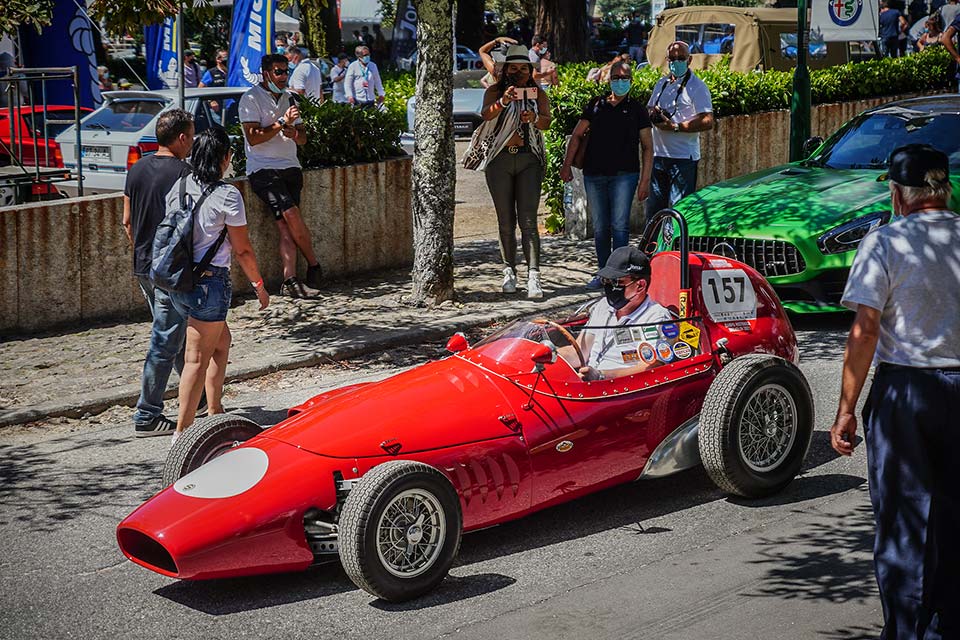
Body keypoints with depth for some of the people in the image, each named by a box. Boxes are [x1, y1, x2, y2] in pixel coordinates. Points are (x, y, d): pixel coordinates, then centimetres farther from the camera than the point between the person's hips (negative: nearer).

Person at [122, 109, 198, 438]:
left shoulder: (137, 169, 8)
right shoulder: (182, 172, -15)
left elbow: (128, 222, 14)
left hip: (143, 266, 8)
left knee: (177, 332, 21)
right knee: (165, 343, -3)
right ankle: (147, 416, 0)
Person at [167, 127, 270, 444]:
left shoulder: (178, 188, 5)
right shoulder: (227, 195, -13)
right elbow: (242, 250, -9)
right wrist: (259, 284, 3)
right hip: (210, 283, -7)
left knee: (221, 340, 24)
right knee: (197, 359, -2)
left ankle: (215, 411, 29)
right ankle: (182, 431, -1)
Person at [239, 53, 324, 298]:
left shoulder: (288, 98, 20)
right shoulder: (251, 99, -2)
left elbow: (302, 138, 20)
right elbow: (253, 138, -11)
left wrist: (294, 132, -3)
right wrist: (282, 123, -14)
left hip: (290, 167, 6)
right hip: (264, 169, -6)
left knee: (286, 225, -7)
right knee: (291, 214, -20)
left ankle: (290, 281, -11)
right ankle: (314, 265, -3)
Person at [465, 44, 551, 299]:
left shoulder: (538, 94, 9)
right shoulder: (495, 91, 5)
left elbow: (547, 122, -7)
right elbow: (486, 114, -15)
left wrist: (534, 118, -30)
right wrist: (503, 101, -35)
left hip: (528, 159, 0)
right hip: (500, 160, 0)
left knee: (528, 220, -9)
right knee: (506, 220, 5)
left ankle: (533, 276, -15)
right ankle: (509, 272, 15)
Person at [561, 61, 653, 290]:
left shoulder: (637, 109, 6)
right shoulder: (596, 105, 12)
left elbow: (647, 147, 6)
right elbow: (577, 135, 13)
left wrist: (645, 180, -2)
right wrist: (567, 165, 2)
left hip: (624, 174, -3)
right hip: (594, 174, 3)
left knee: (619, 225, -11)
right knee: (599, 227, 7)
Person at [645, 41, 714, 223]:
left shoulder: (697, 86, -6)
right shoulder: (661, 84, 16)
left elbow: (708, 122, -14)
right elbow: (649, 109, 25)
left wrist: (675, 126, -19)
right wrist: (653, 114, -1)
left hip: (683, 158, -7)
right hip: (658, 154, 7)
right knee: (653, 206, 12)